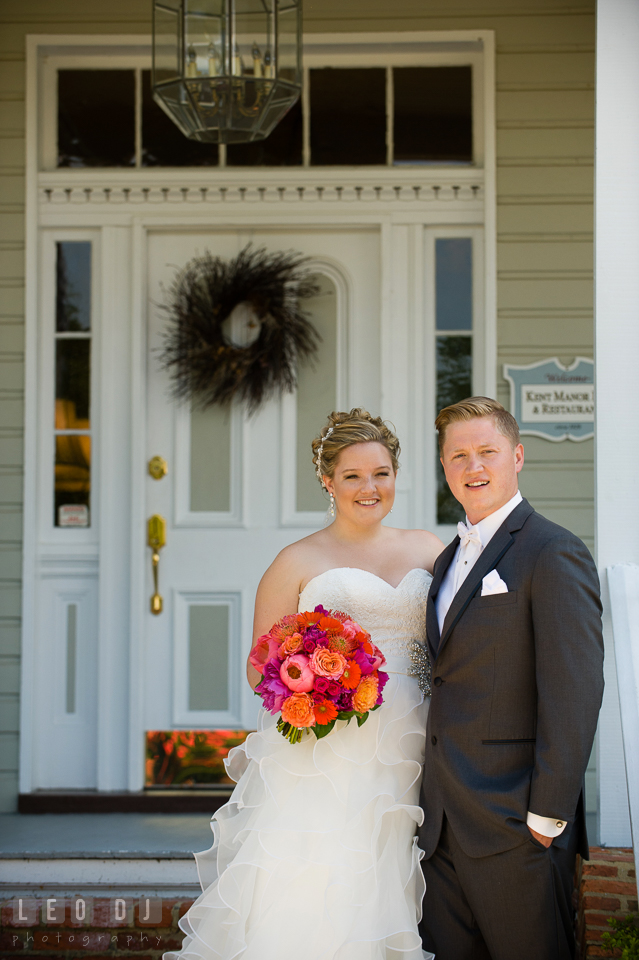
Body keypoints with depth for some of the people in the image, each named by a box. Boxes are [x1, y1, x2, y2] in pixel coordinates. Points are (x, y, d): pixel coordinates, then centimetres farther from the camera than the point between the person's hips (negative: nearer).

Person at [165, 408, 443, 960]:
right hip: (322, 763, -3)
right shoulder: (298, 562, 3)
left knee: (376, 902, 2)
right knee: (306, 902, -8)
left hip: (403, 764, 3)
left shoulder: (427, 550, 13)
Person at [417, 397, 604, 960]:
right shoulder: (450, 560, 17)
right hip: (444, 826, 8)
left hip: (514, 827, -8)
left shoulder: (554, 553, -10)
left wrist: (548, 816, -18)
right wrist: (436, 797, 12)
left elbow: (574, 694, -16)